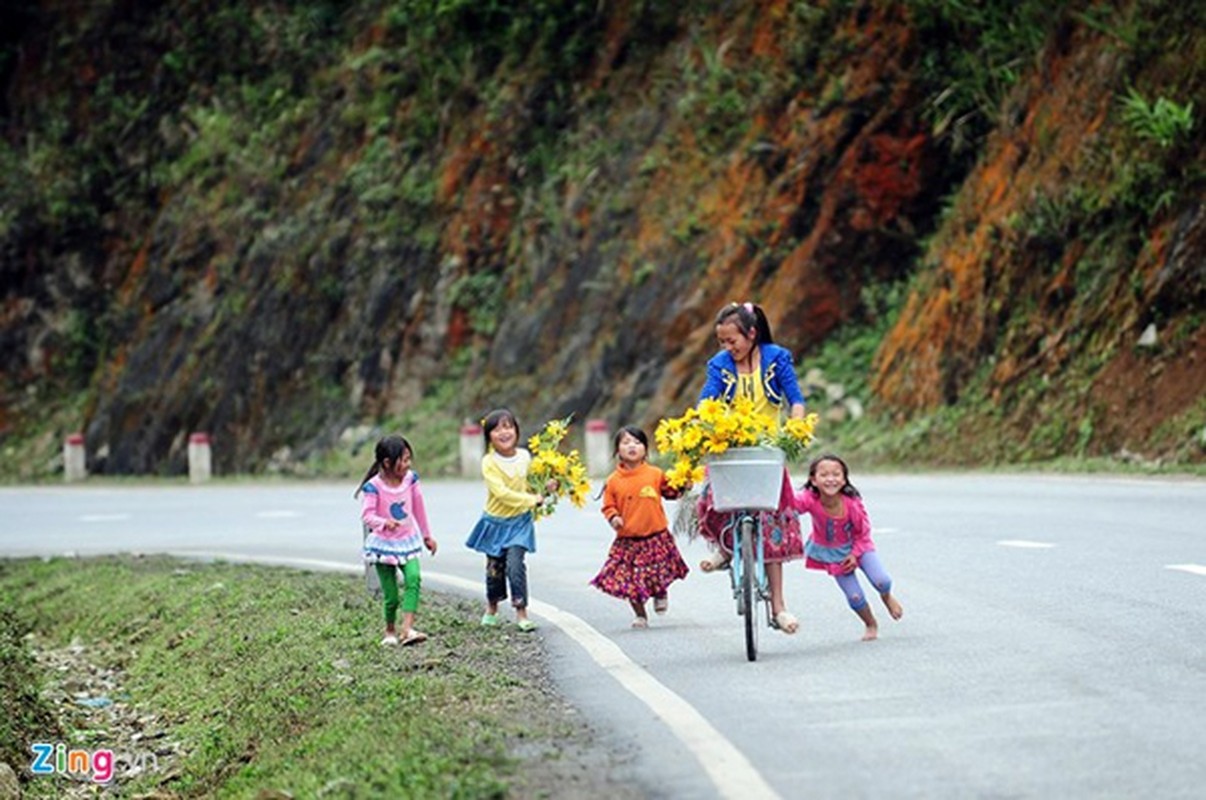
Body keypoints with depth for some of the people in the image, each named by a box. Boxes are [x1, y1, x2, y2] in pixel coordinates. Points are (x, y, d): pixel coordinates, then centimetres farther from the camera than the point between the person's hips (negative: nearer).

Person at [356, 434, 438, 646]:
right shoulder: (374, 486, -17)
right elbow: (367, 515, -22)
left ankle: (407, 629, -28)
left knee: (413, 579, -23)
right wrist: (384, 523, -42)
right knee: (390, 595, -1)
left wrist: (427, 535, 19)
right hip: (383, 545, -3)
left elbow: (419, 508, 10)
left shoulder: (410, 479, -2)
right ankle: (390, 632, 23)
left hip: (407, 541, 3)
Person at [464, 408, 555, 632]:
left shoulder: (524, 456, -4)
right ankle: (491, 608, 35)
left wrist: (545, 487, -7)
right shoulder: (489, 462, -16)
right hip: (496, 521, -1)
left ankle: (521, 611, -6)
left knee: (515, 564, -14)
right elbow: (502, 492, -26)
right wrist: (532, 500, -25)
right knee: (495, 567, 11)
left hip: (519, 521, 1)